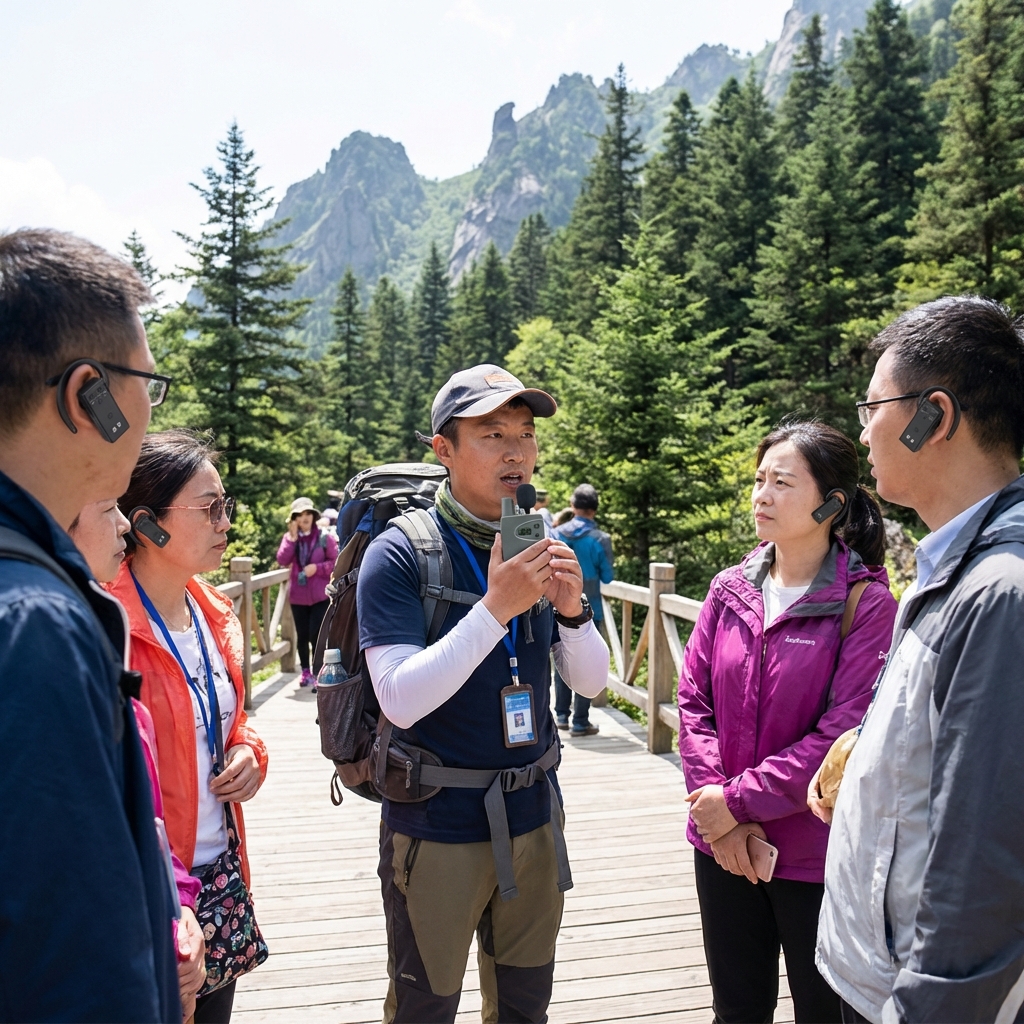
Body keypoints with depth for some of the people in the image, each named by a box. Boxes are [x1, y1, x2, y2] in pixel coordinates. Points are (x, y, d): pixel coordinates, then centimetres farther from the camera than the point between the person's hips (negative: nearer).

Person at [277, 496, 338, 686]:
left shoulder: (325, 537, -4)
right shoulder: (289, 537, 4)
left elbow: (336, 562, -3)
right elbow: (282, 560, -9)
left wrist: (317, 567, -16)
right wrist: (292, 538, -15)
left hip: (320, 595, -3)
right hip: (298, 595, 3)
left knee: (316, 634, -9)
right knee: (302, 635, 12)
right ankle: (305, 672, 25)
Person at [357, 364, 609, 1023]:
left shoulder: (543, 548, 0)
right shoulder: (399, 554, -15)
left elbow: (592, 682, 2)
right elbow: (400, 700, -24)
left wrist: (572, 611, -18)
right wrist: (498, 607, -31)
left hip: (533, 816, 5)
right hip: (438, 826, -4)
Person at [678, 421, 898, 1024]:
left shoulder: (867, 604, -13)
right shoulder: (730, 589, 2)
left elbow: (844, 734, -18)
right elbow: (694, 700, 0)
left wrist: (738, 800, -16)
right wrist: (718, 809, -11)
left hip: (816, 855, -4)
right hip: (724, 847, 4)